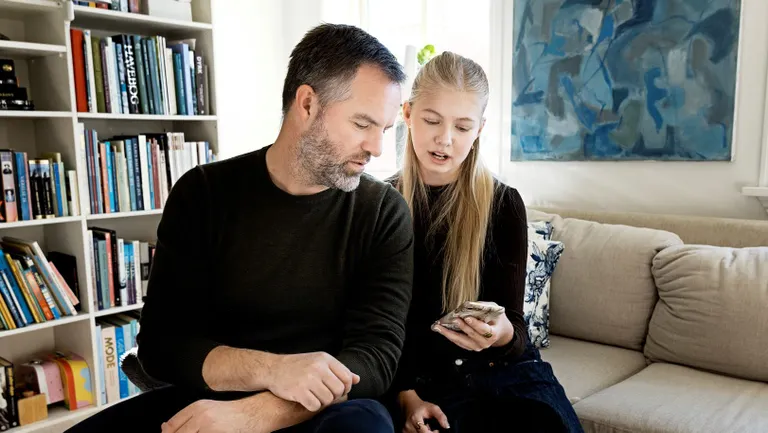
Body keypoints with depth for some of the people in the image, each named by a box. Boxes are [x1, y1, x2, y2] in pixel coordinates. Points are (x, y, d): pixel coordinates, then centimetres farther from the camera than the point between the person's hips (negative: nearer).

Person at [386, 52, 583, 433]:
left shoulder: (504, 204, -2)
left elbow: (512, 323, -3)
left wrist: (502, 334, -25)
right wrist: (405, 394, -12)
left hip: (504, 367, 1)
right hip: (423, 376, -1)